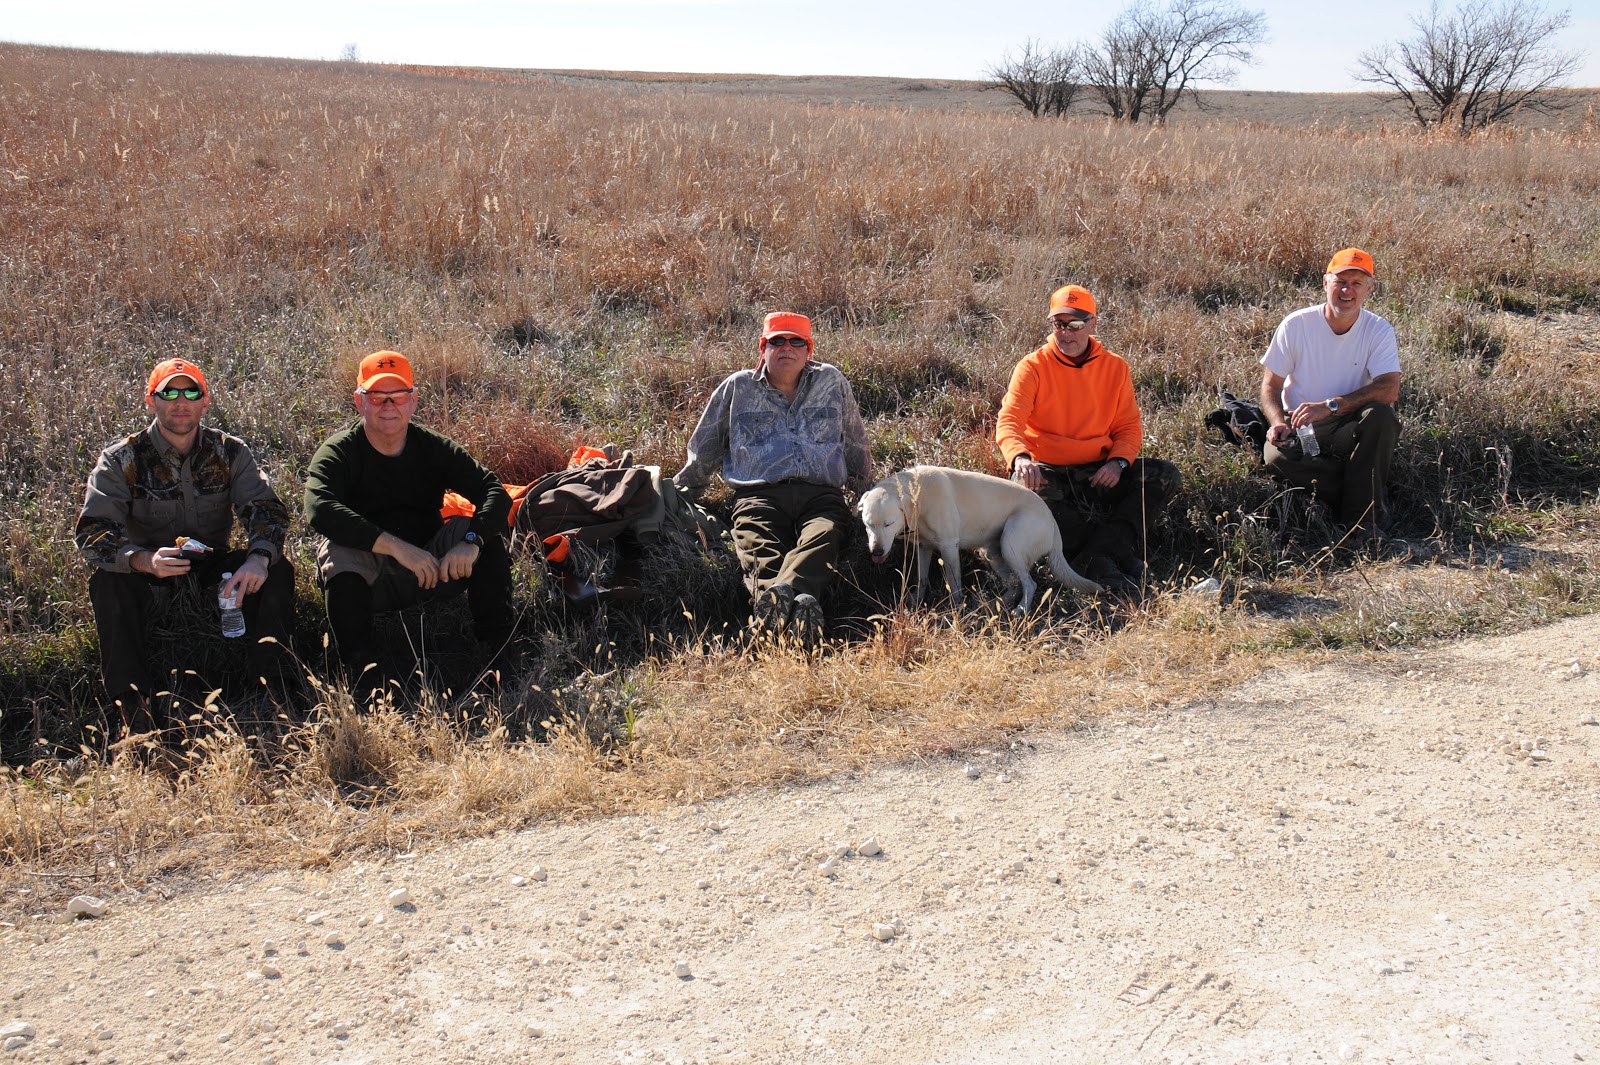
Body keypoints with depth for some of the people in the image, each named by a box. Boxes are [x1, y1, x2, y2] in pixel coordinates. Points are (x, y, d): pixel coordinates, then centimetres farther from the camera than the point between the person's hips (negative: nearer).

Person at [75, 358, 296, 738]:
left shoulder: (229, 452, -3)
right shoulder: (121, 460, -10)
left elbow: (266, 508, -13)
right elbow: (91, 532, -20)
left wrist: (259, 558, -37)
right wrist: (144, 561, -42)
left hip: (212, 565, 2)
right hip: (148, 571, -2)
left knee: (277, 571, -24)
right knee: (107, 581, -33)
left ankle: (272, 688, -21)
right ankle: (134, 705, -31)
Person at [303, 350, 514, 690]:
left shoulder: (435, 448, -2)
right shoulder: (338, 452, -10)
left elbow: (496, 493, -14)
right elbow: (319, 510, -32)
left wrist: (471, 541, -36)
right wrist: (397, 547, -40)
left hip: (430, 570, 3)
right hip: (364, 580, -2)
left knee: (488, 533, -20)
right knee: (337, 550, -33)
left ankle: (498, 646, -18)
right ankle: (361, 665, -33)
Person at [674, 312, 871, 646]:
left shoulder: (831, 381, 24)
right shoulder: (737, 387, 22)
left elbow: (855, 444, 34)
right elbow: (704, 449, 31)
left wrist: (866, 492, 39)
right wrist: (679, 492, 34)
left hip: (821, 495, 0)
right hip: (759, 495, 0)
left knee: (823, 538, -38)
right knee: (762, 554, -36)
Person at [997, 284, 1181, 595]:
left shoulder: (1115, 367, 7)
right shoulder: (1033, 367, -3)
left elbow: (1129, 427, 9)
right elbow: (1009, 421, -15)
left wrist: (1118, 462, -14)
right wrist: (1020, 457, -38)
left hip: (1099, 473, 3)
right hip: (1048, 472, -3)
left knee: (1165, 475, -19)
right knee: (1024, 488, -38)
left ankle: (1095, 559, -30)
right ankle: (1119, 556, -34)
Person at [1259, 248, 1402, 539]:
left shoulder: (1379, 330, -4)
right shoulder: (1296, 324, -4)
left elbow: (1390, 389, -18)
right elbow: (1270, 385, 0)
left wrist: (1330, 406, -29)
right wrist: (1278, 422, -21)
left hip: (1350, 431, 0)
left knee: (1380, 415, -32)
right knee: (1276, 456, -33)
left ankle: (1362, 517, -23)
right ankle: (1368, 504, -19)